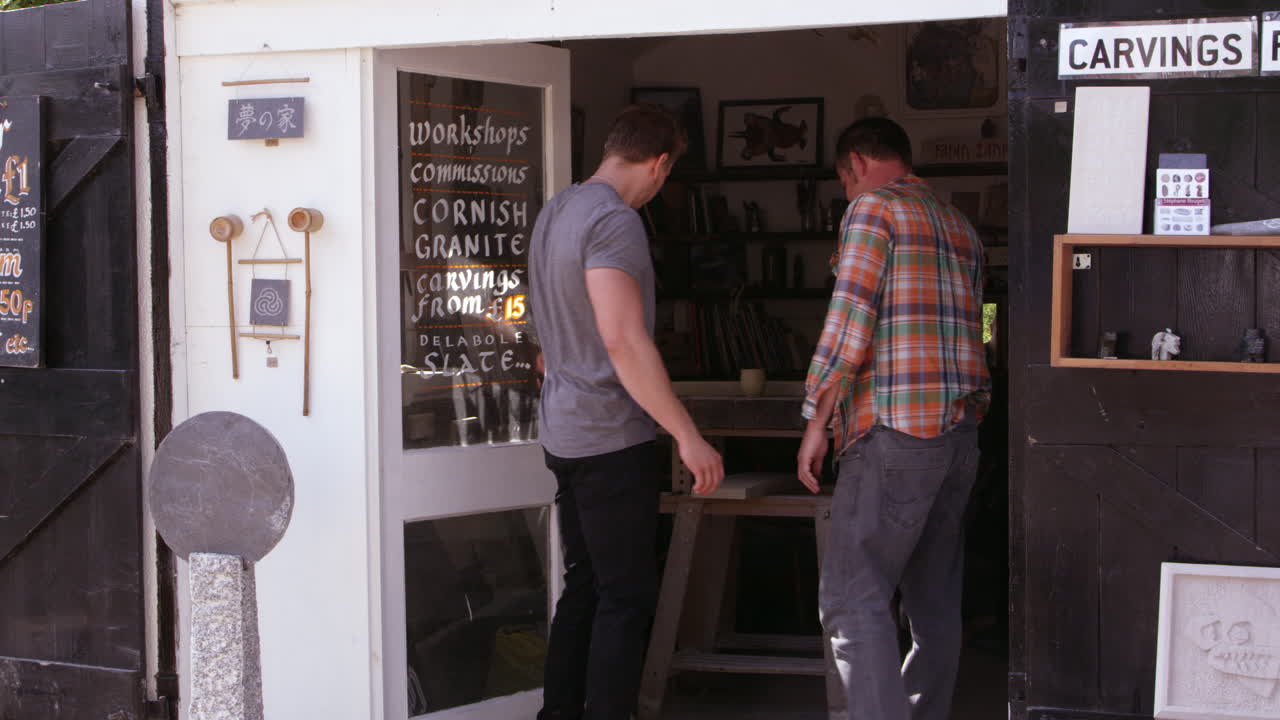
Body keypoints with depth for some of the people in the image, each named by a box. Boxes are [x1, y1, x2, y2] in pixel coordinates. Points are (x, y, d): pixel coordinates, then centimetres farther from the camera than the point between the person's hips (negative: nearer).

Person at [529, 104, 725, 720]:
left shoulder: (555, 211, 14)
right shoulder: (614, 221, -17)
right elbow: (623, 341, -24)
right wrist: (688, 437, -23)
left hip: (563, 433, 9)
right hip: (611, 437, -9)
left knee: (584, 586, 15)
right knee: (626, 598, -4)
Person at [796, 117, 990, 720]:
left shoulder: (872, 208, -4)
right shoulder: (959, 225, 21)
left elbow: (849, 323, -13)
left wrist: (816, 421, -9)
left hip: (896, 430, -9)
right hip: (960, 432, 9)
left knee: (853, 599, -10)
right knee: (934, 601, 12)